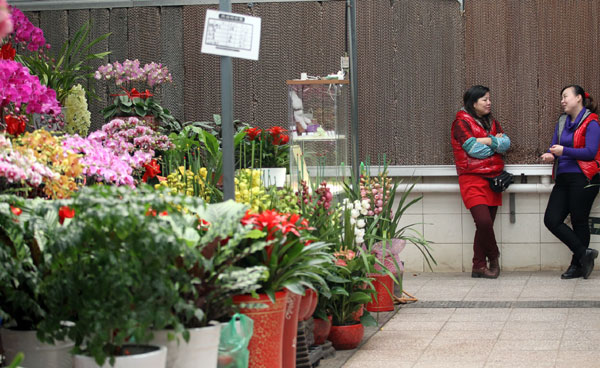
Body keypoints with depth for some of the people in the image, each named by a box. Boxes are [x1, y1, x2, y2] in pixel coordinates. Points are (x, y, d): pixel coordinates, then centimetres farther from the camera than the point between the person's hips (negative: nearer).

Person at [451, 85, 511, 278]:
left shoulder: (492, 122, 18)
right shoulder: (462, 123, -4)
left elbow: (506, 144, 4)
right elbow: (473, 149, -15)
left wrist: (485, 141, -11)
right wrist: (494, 142, -2)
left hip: (493, 180, 6)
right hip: (473, 180, -6)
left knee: (486, 225, 3)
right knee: (483, 221, -19)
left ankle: (479, 266, 9)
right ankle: (493, 257, 3)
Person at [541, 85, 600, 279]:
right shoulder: (562, 122, 17)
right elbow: (554, 146, 15)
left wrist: (564, 151, -23)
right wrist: (550, 155, -9)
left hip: (583, 179, -7)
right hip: (563, 179, 7)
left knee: (579, 222, -2)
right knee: (551, 220, -4)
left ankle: (577, 265, 10)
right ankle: (584, 253, 2)